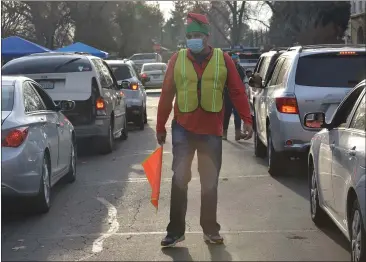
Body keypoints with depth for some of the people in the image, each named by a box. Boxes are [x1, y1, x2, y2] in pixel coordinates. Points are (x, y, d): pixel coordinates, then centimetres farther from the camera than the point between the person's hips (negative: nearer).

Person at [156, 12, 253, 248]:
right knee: (179, 180, 0)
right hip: (183, 129, 0)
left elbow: (237, 91, 1)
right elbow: (167, 94, 2)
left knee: (210, 183, 9)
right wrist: (161, 127, 3)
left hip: (212, 131, 0)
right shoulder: (177, 59, 0)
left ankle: (211, 230, 20)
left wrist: (247, 120, -7)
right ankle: (176, 230, 7)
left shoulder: (223, 59, 0)